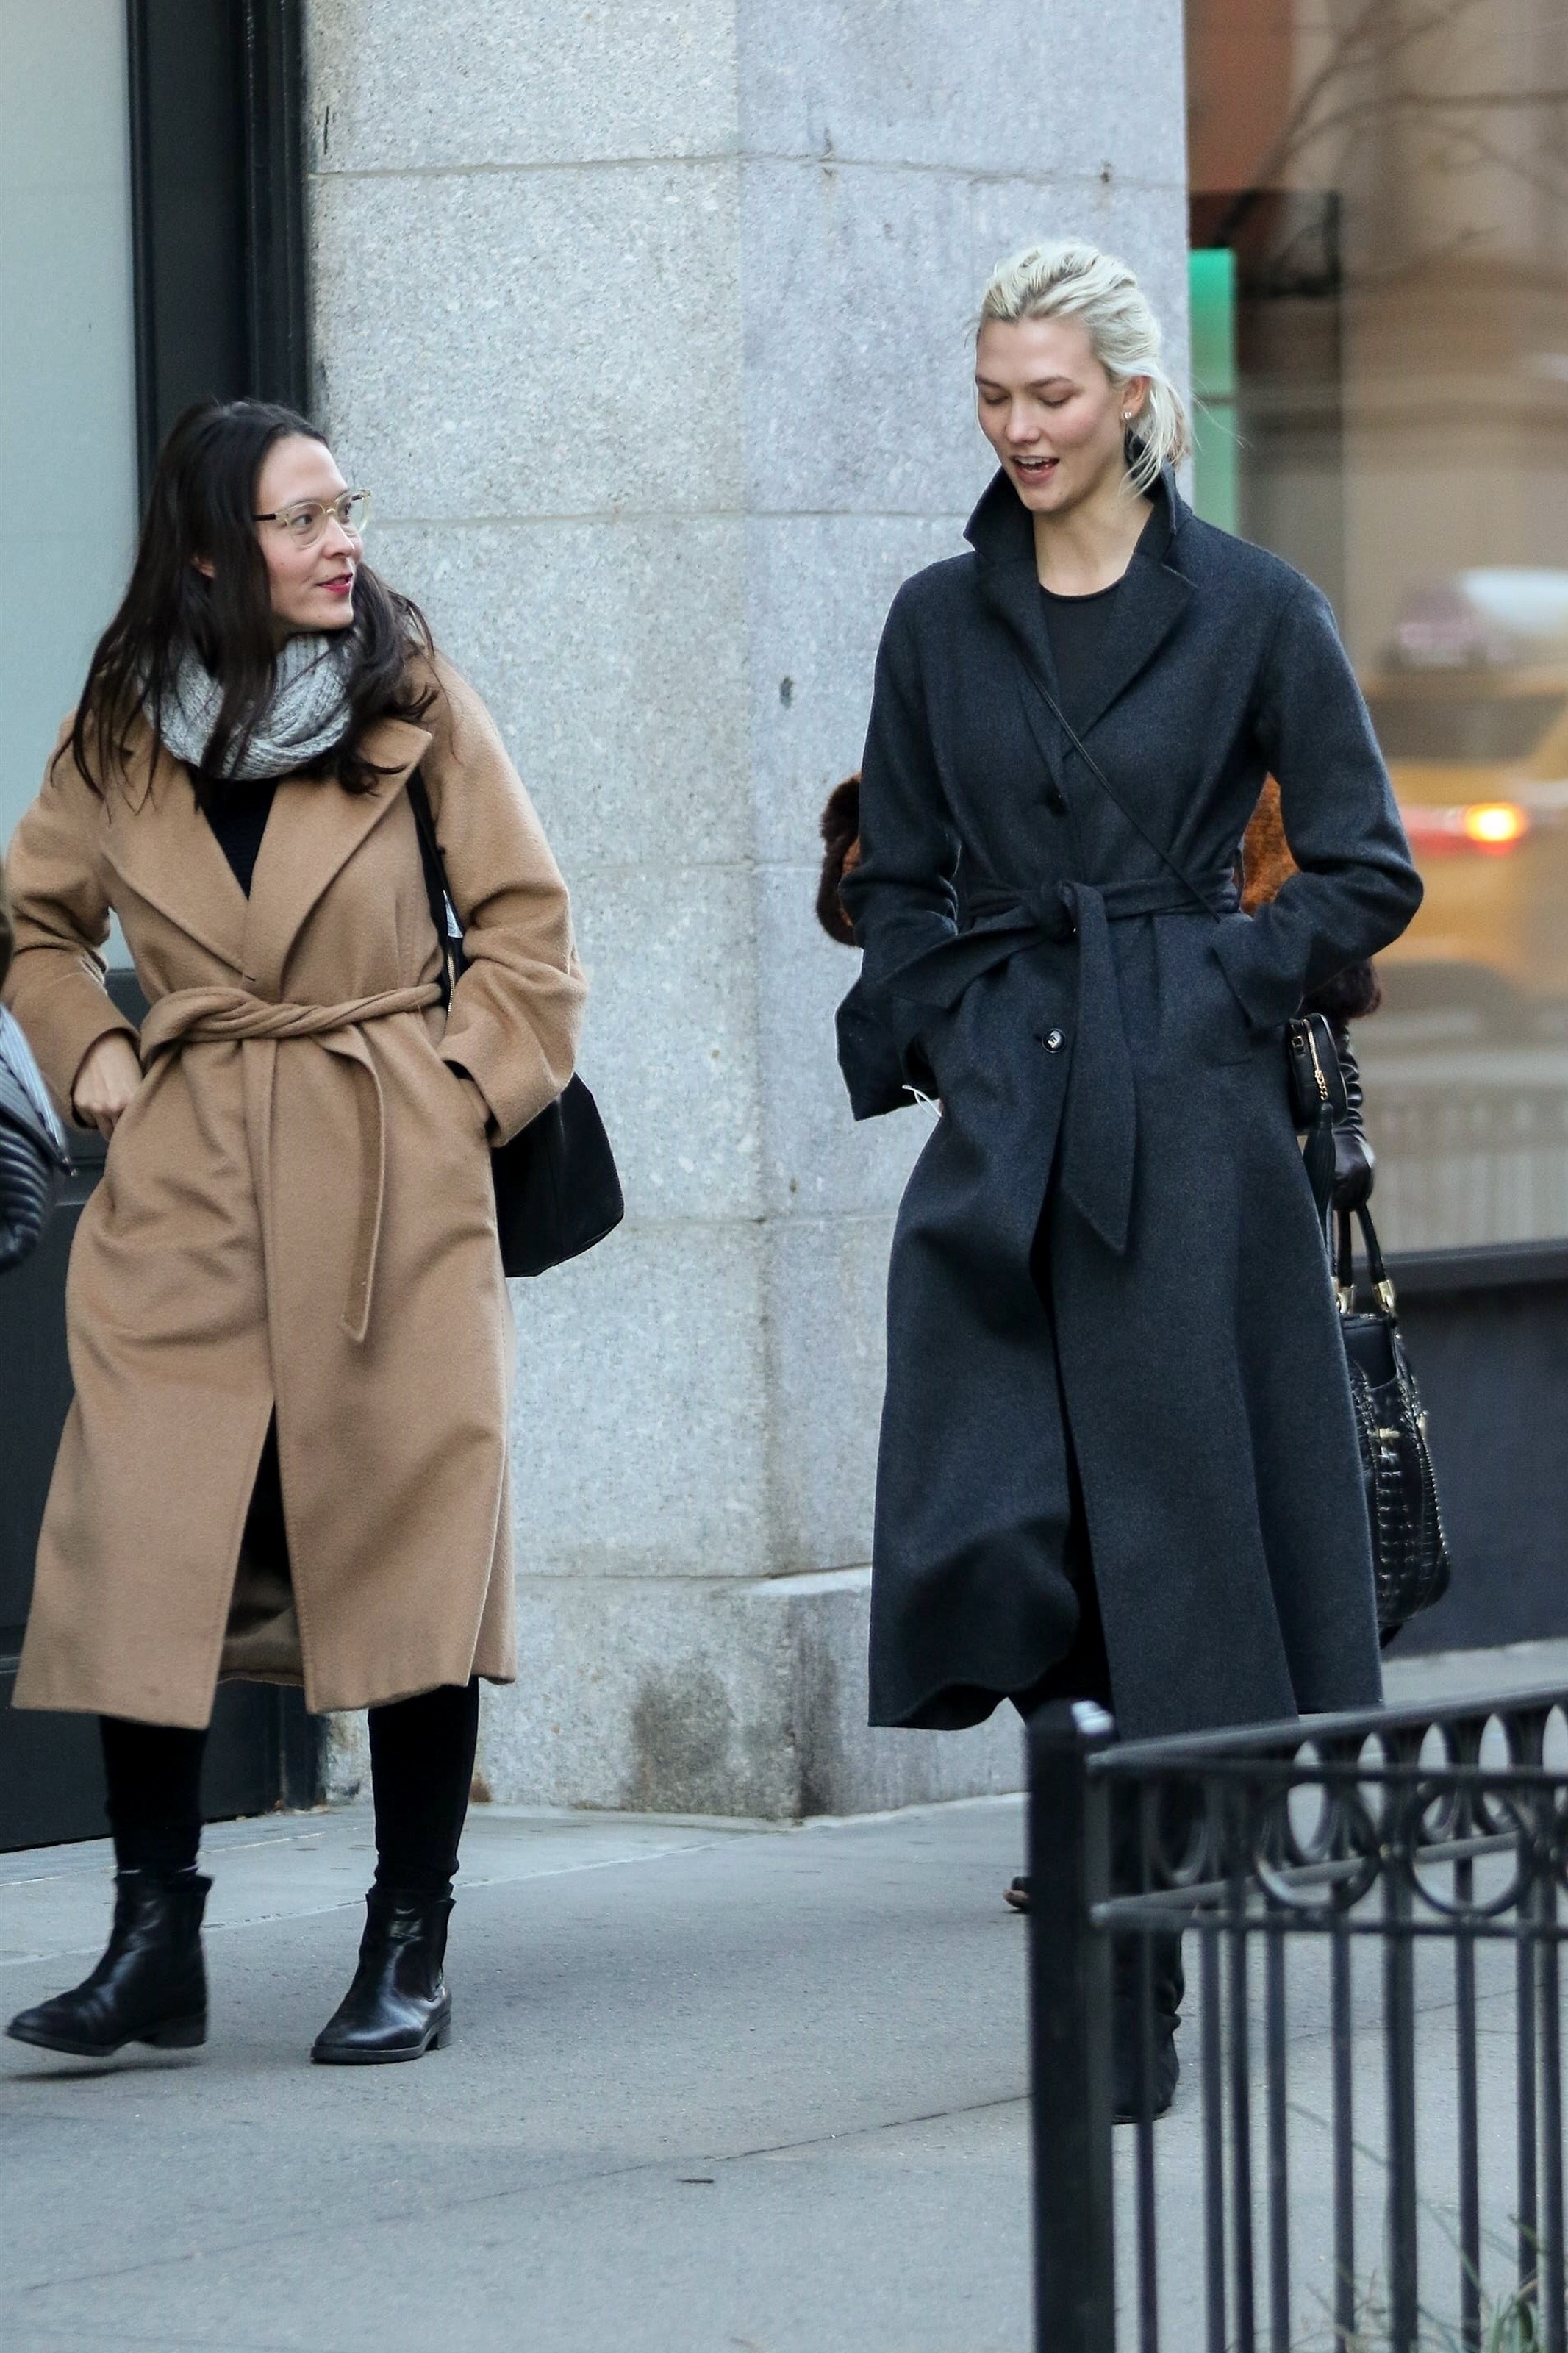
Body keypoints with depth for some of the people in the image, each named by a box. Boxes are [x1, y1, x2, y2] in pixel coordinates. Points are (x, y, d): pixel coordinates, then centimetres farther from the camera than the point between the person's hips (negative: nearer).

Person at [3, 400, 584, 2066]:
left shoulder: (414, 703, 2)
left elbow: (526, 919, 7)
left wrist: (470, 1083, -3)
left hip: (390, 1183, -1)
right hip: (182, 1192, 1)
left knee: (411, 1545, -3)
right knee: (142, 1556, -5)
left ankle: (409, 1955, 6)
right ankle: (151, 1951, 4)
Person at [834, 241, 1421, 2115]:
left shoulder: (1251, 610, 0)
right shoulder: (940, 624, 10)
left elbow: (1366, 873, 3)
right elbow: (894, 884, 17)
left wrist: (1224, 986, -6)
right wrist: (930, 1036, 2)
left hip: (1184, 1121, -3)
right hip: (996, 1119, 3)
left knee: (1179, 1519, -1)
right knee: (982, 1533, -10)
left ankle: (1148, 1978, 8)